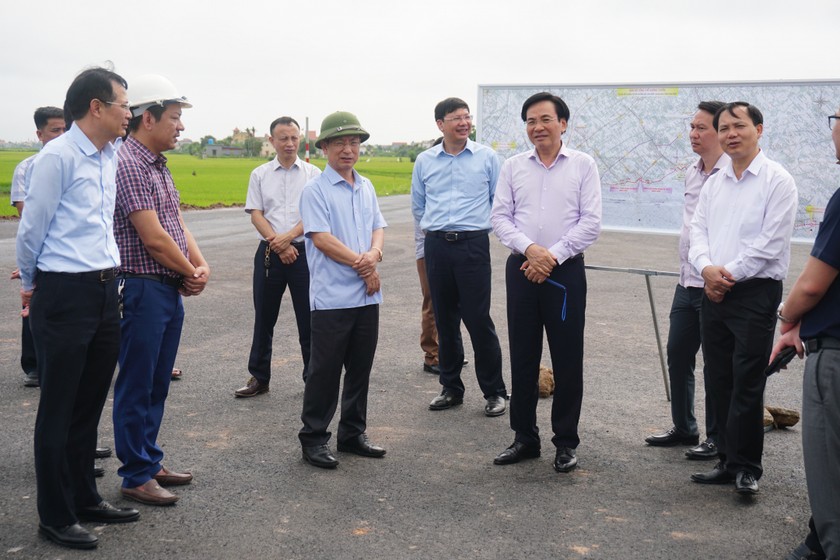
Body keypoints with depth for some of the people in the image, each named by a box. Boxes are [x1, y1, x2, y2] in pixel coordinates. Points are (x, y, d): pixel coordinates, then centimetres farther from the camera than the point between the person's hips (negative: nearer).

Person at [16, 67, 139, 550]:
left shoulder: (112, 154, 9)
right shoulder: (59, 156, -13)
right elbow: (32, 229, -6)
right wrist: (30, 284, 7)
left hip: (105, 292, 7)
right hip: (65, 294, -7)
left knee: (90, 404, 16)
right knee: (58, 409, 3)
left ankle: (85, 498, 30)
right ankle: (56, 516, 15)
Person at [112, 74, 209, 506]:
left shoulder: (158, 166, 14)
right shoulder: (128, 164, -16)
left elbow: (178, 225, 12)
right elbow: (153, 238, -20)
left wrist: (200, 266, -5)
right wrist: (191, 274, -6)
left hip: (171, 290, 9)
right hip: (141, 289, -9)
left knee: (157, 384, 16)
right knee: (137, 386, 2)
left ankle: (151, 461, 29)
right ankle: (136, 476, 12)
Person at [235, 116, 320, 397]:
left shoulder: (313, 174, 4)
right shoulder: (260, 174, 8)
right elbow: (255, 214, 1)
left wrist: (289, 236, -16)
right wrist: (278, 244, -11)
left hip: (303, 251, -1)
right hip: (269, 252, 2)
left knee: (308, 319, 2)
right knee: (263, 319, 8)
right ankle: (259, 377, 19)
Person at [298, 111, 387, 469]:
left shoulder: (366, 187, 14)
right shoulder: (316, 190, -6)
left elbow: (378, 228, 12)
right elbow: (321, 238, -14)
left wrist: (373, 255, -10)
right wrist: (362, 264, -12)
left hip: (367, 295, 6)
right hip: (331, 296, -6)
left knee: (360, 368, 13)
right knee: (325, 370, 0)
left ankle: (353, 433, 26)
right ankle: (313, 438, 12)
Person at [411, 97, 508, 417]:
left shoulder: (486, 157, 1)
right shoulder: (424, 161, 8)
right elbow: (418, 207, 20)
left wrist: (482, 225, 10)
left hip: (473, 244, -3)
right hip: (436, 246, 3)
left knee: (478, 319, -5)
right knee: (444, 320, 9)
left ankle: (494, 391, 6)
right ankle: (451, 388, 21)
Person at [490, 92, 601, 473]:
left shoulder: (583, 165, 2)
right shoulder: (513, 167, 8)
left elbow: (591, 222, -4)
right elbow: (499, 216, 3)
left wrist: (552, 256, -12)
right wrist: (529, 248, -13)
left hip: (565, 270, -2)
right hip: (521, 269, 3)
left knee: (567, 360, 2)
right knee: (522, 357, 8)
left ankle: (566, 442, 15)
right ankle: (525, 438, 21)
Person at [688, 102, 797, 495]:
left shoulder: (777, 180, -5)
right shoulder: (714, 184, 14)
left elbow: (771, 242, -12)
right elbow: (698, 232, 8)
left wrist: (728, 273, -12)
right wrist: (707, 268, -11)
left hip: (755, 292, -6)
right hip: (713, 295, 6)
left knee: (747, 385, -5)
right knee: (719, 383, 10)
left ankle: (746, 468, 6)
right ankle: (728, 461, 20)